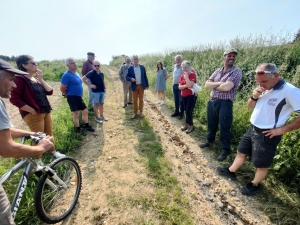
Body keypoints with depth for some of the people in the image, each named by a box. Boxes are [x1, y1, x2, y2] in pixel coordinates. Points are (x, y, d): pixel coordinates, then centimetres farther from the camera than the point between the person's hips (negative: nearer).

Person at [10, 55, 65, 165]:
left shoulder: (36, 79, 13)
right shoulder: (19, 79, -12)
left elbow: (50, 91, 5)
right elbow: (14, 99, -19)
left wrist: (41, 79, -4)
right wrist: (32, 110, -18)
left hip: (46, 112, 8)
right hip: (33, 114, -7)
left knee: (49, 133, 18)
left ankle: (53, 151, 37)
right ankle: (38, 161, 22)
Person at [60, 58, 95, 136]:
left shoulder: (76, 73, 9)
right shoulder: (67, 75, -17)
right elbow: (62, 88, -16)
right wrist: (68, 95, 0)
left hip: (79, 97, 8)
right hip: (72, 97, -8)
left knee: (85, 111, 14)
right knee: (76, 114, 4)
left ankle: (87, 125, 31)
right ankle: (78, 129, 21)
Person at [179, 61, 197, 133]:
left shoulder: (192, 74, -11)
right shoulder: (182, 76, 7)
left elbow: (190, 85, -25)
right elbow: (179, 87, -1)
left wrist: (186, 76, -18)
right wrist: (186, 85, -19)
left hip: (191, 96, -6)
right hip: (183, 96, 6)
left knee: (188, 111, -5)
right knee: (186, 111, 12)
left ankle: (189, 124, 15)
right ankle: (188, 124, 25)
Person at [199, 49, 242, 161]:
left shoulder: (236, 71, -8)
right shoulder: (217, 71, 10)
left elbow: (227, 87, -22)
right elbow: (207, 85, -1)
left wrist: (213, 86, -5)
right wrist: (219, 83, -15)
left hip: (225, 104, -5)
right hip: (212, 102, 6)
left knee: (224, 128, 7)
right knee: (211, 124, 21)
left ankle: (225, 150, 27)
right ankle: (209, 141, 44)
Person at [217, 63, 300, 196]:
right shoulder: (264, 89, 1)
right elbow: (250, 106, 10)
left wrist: (282, 129, -20)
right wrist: (254, 96, -10)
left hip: (267, 134, -7)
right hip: (252, 128, 8)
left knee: (261, 163, 13)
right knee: (241, 151, 21)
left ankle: (255, 185, 36)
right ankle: (231, 172, 42)